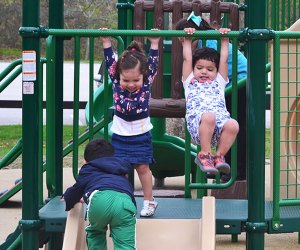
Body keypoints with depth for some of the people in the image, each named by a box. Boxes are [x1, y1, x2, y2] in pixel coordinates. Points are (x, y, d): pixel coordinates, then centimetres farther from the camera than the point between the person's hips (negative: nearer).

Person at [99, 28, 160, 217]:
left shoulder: (146, 84, -8)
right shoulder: (116, 83, -6)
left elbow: (153, 64, -4)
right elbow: (111, 63, -3)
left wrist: (154, 44, -6)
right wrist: (107, 44, -3)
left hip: (141, 135, -1)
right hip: (120, 135, 1)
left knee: (142, 167, 4)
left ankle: (149, 201, 13)